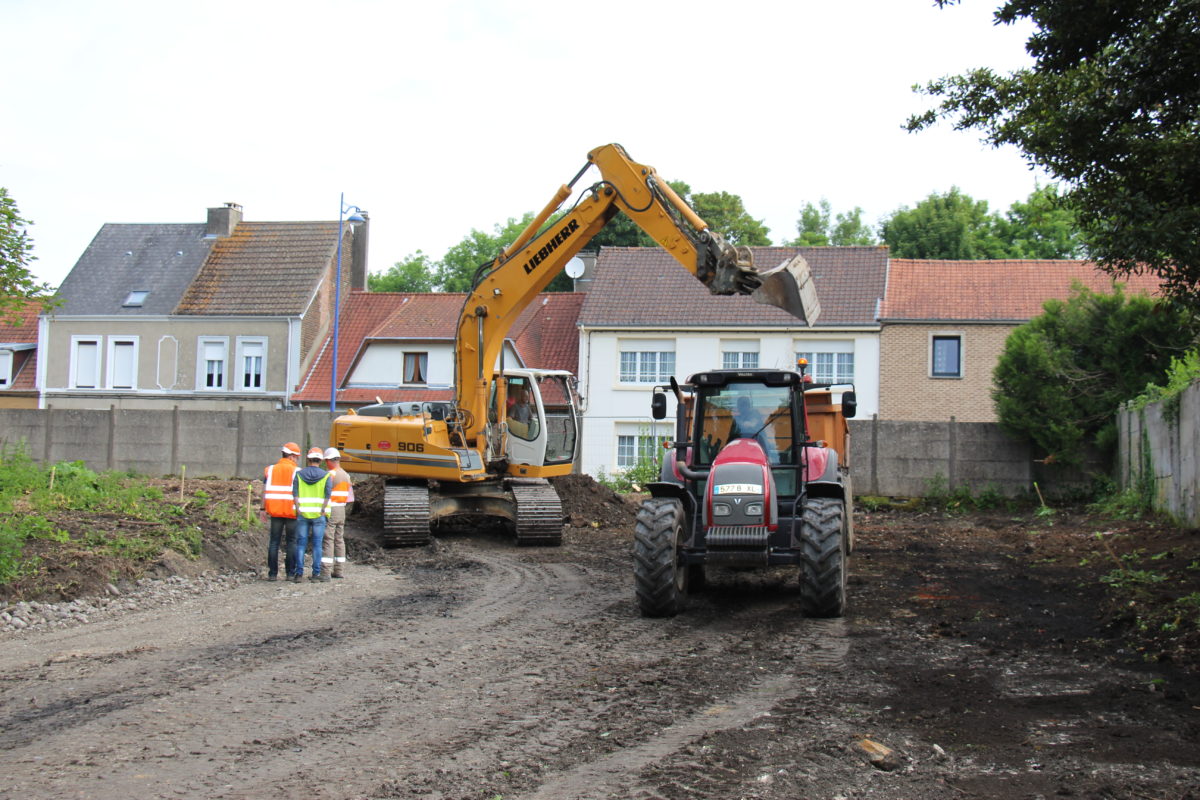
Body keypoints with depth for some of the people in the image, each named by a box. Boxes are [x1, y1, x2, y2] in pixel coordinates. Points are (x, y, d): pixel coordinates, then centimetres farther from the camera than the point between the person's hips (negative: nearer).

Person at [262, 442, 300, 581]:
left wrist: (263, 508, 10)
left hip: (275, 511, 3)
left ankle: (272, 573, 3)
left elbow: (265, 491, 5)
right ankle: (290, 572, 4)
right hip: (292, 511, -3)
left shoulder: (270, 470, 6)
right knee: (291, 542, 5)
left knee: (274, 542, 6)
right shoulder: (296, 472, -4)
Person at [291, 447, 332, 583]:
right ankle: (316, 573, 2)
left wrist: (298, 509, -8)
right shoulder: (325, 475, 1)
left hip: (302, 514, 1)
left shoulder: (299, 474, 5)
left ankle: (298, 573, 0)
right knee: (317, 544, 3)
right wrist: (323, 510, -12)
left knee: (300, 544, 5)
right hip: (319, 515, -1)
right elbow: (328, 493, -13)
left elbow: (295, 493, -6)